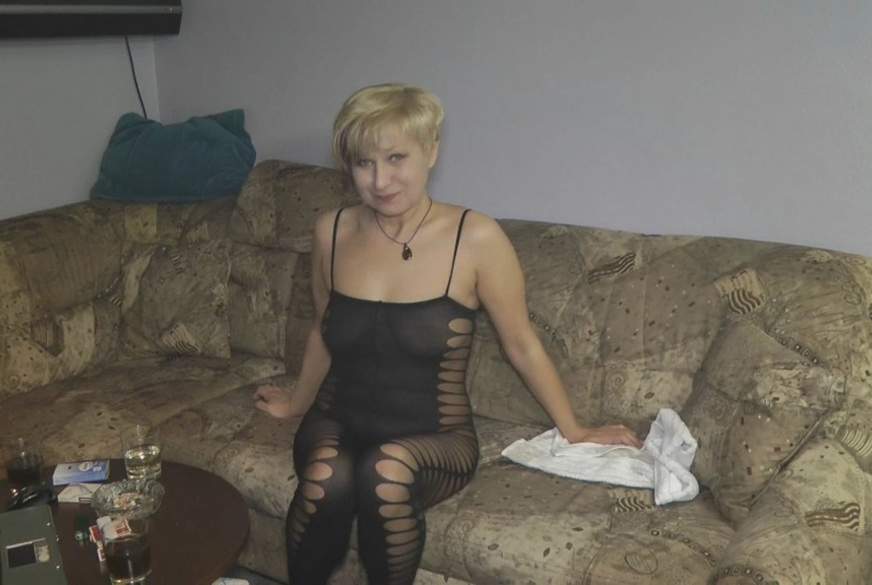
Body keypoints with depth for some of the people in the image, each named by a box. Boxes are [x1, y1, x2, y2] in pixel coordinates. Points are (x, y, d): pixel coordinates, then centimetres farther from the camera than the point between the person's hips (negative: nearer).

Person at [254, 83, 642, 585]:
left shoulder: (475, 238, -12)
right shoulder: (333, 231, -1)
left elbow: (522, 344, -1)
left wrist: (574, 431, 6)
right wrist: (298, 403, 29)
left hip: (434, 440, -2)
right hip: (338, 424, 3)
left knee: (389, 469, -36)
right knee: (327, 476, -32)